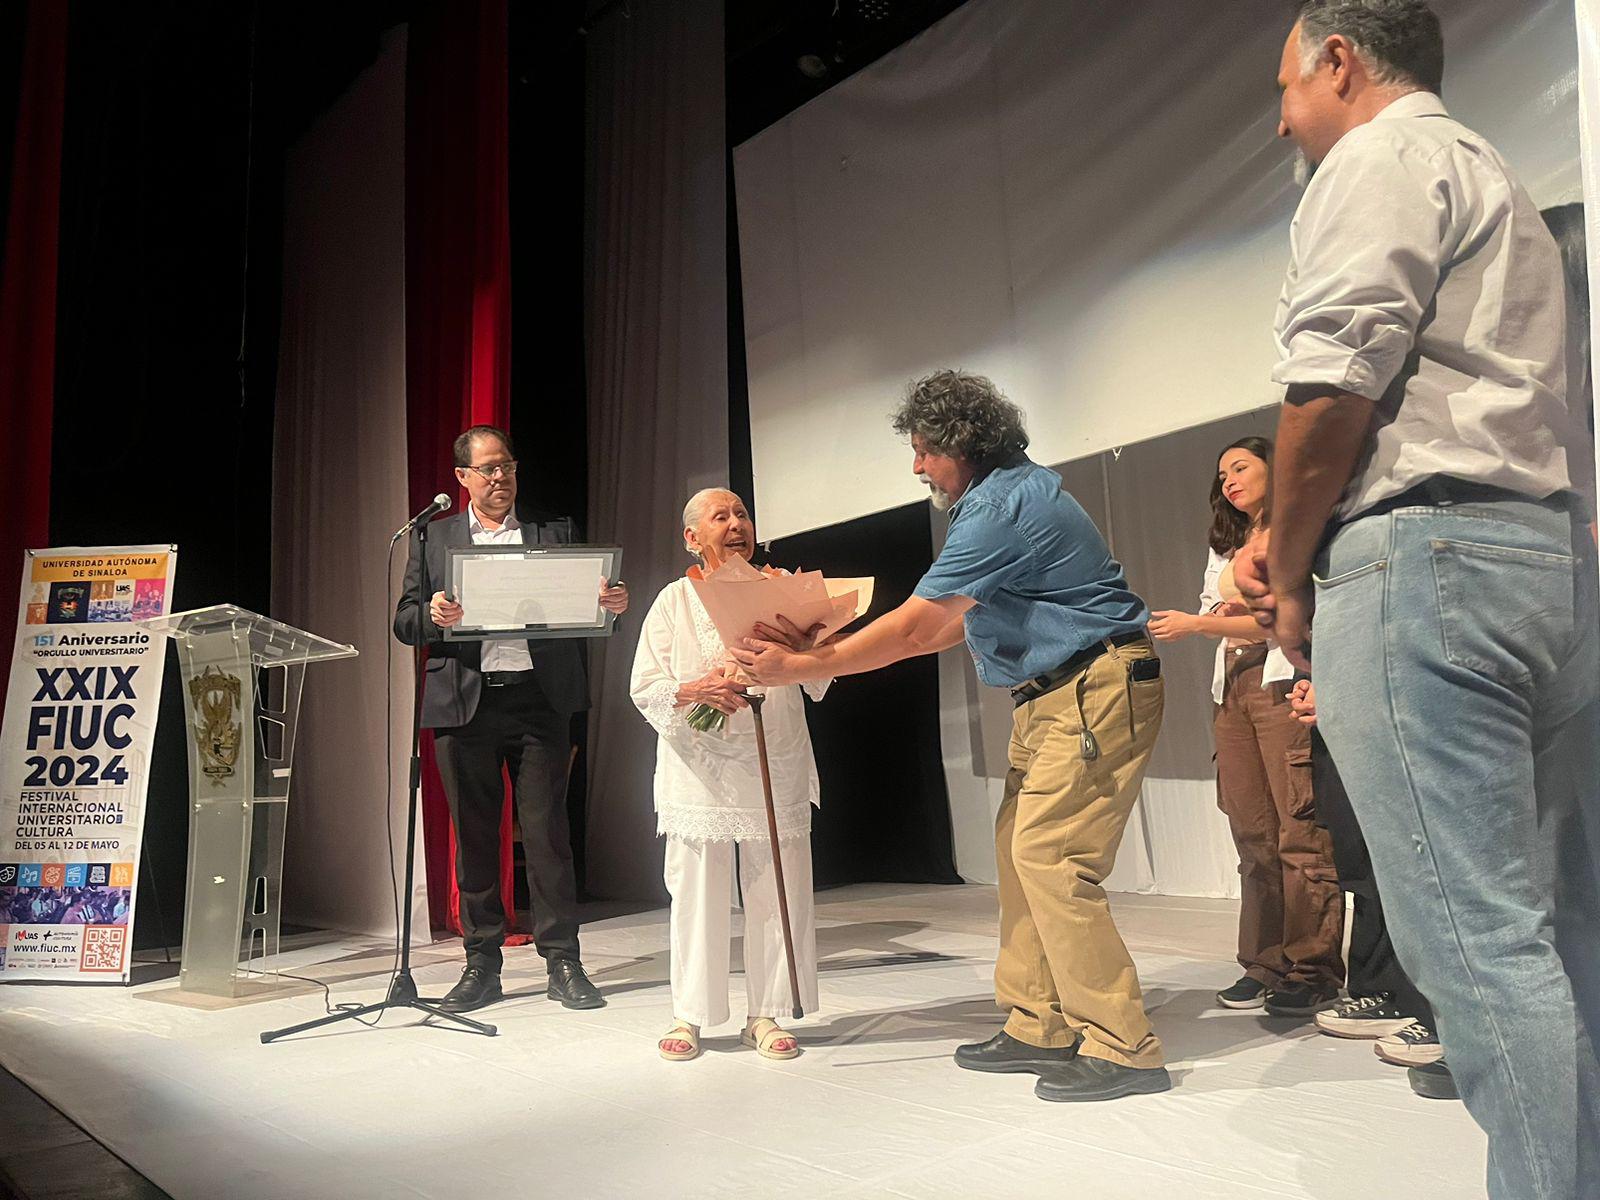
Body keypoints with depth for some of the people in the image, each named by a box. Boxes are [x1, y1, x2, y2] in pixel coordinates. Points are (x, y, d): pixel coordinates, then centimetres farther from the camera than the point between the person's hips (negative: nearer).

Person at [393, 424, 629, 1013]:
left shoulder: (554, 532, 12)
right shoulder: (434, 538, 13)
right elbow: (404, 622, 9)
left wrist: (612, 605, -16)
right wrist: (433, 615, -14)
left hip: (539, 698, -1)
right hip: (464, 701, 1)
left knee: (547, 830, -2)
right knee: (473, 835, 6)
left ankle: (563, 963, 6)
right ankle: (481, 964, 17)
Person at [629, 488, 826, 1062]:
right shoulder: (675, 601, 5)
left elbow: (819, 685, 5)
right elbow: (645, 688, -1)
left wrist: (802, 648, -17)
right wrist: (696, 690, -20)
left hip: (775, 768, 2)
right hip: (700, 771, -1)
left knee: (776, 894, 4)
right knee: (696, 894, 2)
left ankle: (765, 1015, 17)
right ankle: (688, 1015, 17)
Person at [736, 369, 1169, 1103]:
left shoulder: (999, 507, -18)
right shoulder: (1011, 493, 16)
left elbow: (915, 628, -20)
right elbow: (956, 624, 18)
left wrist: (799, 667, -13)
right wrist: (837, 649, 13)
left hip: (1096, 691, -11)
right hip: (1053, 696, 11)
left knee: (1050, 860, -12)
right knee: (1021, 851, 9)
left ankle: (1120, 1049, -4)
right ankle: (1038, 1028, 16)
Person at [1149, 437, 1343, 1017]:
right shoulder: (1223, 548, 27)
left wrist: (1196, 623, -8)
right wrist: (1227, 615, 1)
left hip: (1283, 683, -6)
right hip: (1231, 689, 6)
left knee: (1300, 831, -11)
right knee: (1253, 836, 1)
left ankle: (1313, 970, -7)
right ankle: (1264, 965, 4)